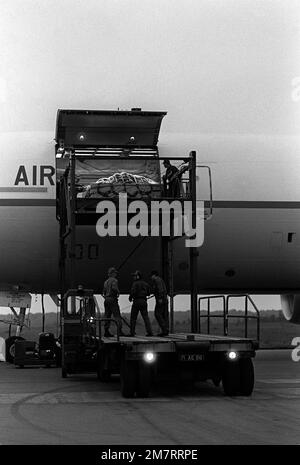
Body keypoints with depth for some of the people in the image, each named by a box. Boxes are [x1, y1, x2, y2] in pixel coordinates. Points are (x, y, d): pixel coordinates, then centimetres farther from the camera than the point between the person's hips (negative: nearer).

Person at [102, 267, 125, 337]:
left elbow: (104, 292, 19)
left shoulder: (106, 281, 18)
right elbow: (114, 287, -25)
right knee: (117, 316, -8)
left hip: (106, 299, 8)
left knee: (107, 316, 6)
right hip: (113, 299, -8)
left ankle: (106, 331, 3)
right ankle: (119, 331, -15)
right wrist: (118, 292, -9)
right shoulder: (114, 280, -7)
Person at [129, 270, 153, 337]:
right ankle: (149, 332, -5)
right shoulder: (145, 284, 12)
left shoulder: (136, 283, -8)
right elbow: (148, 293, 17)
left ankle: (132, 332, 2)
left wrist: (130, 297, -2)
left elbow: (133, 291, -19)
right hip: (144, 301, 5)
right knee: (146, 317, 4)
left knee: (133, 318, 4)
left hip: (136, 301, -5)